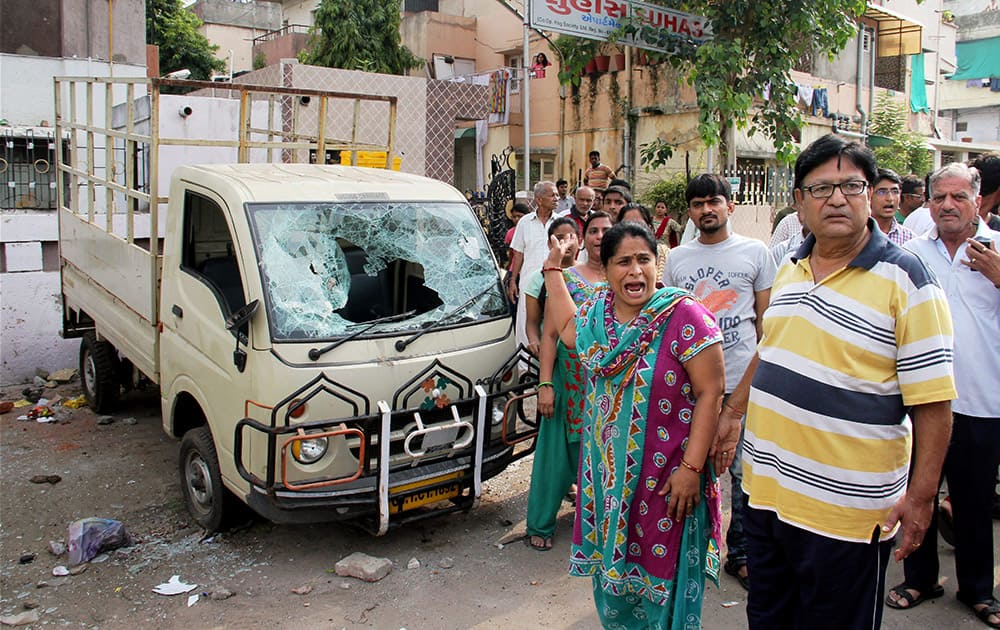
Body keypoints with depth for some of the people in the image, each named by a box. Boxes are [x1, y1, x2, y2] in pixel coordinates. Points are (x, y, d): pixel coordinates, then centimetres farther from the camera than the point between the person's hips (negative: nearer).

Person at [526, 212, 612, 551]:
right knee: (558, 453, 3)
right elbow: (549, 334, -3)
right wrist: (545, 384, -10)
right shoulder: (566, 278, -1)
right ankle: (541, 524, 18)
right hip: (572, 379, -2)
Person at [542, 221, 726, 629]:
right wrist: (552, 269, 22)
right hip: (607, 471, 6)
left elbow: (710, 392, -17)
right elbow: (565, 330, 24)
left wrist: (691, 467, -19)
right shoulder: (598, 309, 2)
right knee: (610, 565, 19)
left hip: (664, 476, -6)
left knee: (659, 573, 8)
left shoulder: (683, 315, -16)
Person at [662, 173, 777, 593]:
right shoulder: (677, 259, 10)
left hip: (742, 382, -2)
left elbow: (766, 319, 6)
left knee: (745, 472, 4)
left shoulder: (755, 252, 3)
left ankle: (740, 553, 20)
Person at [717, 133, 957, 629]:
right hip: (765, 491, 6)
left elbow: (933, 402, -13)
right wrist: (733, 411, 21)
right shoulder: (790, 270, 7)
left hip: (844, 511, -6)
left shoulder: (904, 280, -12)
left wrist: (921, 496, -16)